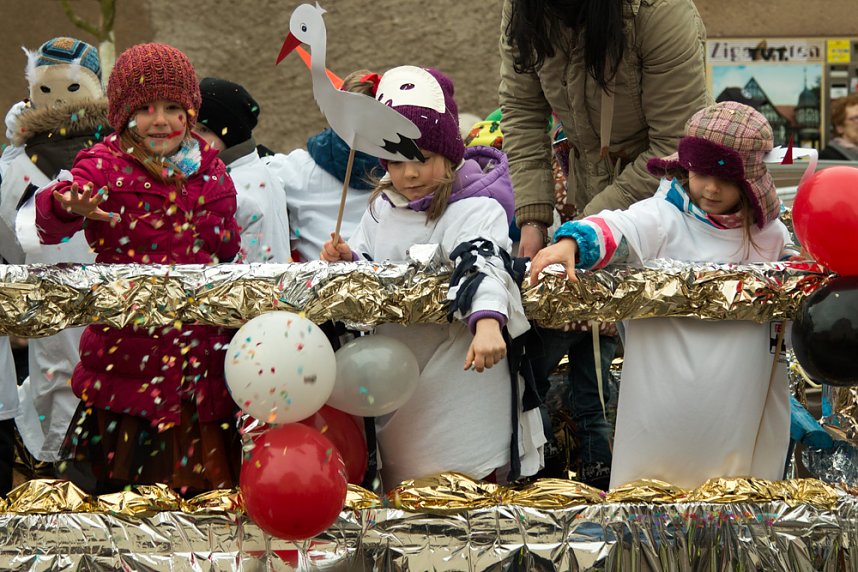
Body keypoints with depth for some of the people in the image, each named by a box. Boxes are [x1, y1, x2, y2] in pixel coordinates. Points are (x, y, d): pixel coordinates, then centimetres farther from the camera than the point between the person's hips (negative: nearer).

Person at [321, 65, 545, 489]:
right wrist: (348, 259, -3)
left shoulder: (475, 209, -13)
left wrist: (488, 322, -49)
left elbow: (484, 265, -31)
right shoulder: (382, 207, 10)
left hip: (458, 366, -7)